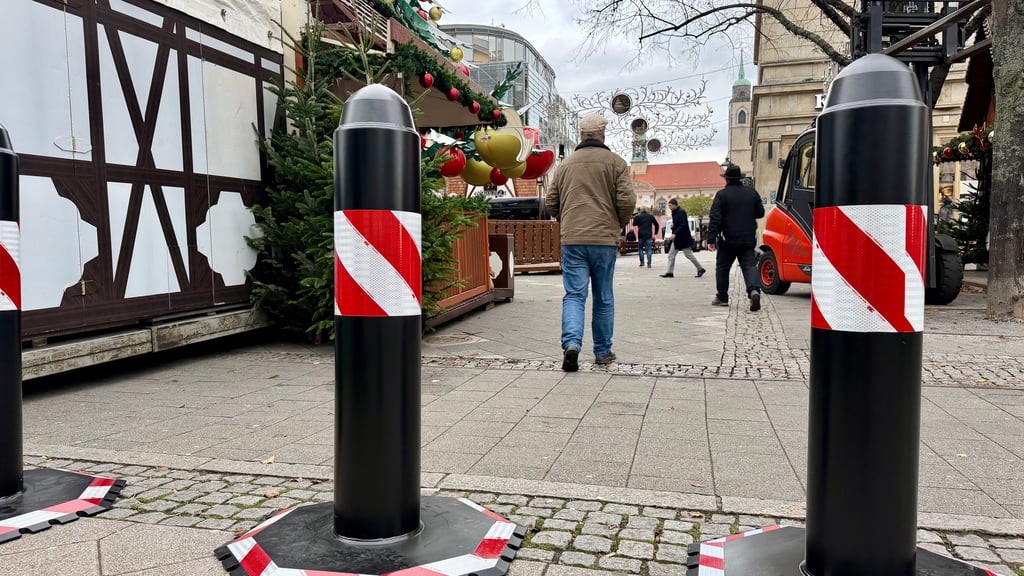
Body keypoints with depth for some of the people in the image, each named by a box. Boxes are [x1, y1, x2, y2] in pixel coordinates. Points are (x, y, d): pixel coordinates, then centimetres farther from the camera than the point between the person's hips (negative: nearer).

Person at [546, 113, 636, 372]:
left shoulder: (566, 164, 10)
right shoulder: (614, 162, 2)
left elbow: (551, 202, 11)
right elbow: (627, 201, -6)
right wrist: (619, 224, 12)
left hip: (572, 240, 1)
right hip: (604, 239, -1)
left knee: (574, 295, 1)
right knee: (604, 298, 10)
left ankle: (571, 343, -20)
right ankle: (603, 351, 18)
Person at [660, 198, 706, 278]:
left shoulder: (681, 212, -16)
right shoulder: (674, 213, 12)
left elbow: (683, 225, -23)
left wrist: (675, 234, -29)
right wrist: (673, 224, 2)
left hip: (683, 238, -10)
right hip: (676, 238, 10)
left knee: (689, 255, -1)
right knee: (671, 255, 4)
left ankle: (700, 269, 12)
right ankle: (669, 272, 4)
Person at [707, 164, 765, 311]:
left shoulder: (721, 195, -7)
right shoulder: (752, 193, 6)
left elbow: (715, 219, -12)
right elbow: (760, 213, 15)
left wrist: (711, 239, -12)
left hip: (727, 240, -3)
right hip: (748, 239, 3)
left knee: (722, 268, 11)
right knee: (749, 266, 1)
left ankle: (722, 297, 17)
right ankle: (754, 290, -24)